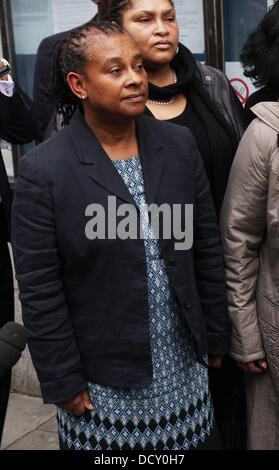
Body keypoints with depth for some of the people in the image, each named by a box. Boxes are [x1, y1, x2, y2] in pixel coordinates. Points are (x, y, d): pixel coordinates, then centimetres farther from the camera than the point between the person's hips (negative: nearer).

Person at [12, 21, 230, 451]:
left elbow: (207, 250, 5)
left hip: (184, 363, 4)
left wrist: (215, 338, 9)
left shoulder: (179, 145, -1)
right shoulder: (43, 170, -14)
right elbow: (39, 293, -11)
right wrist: (63, 382, -7)